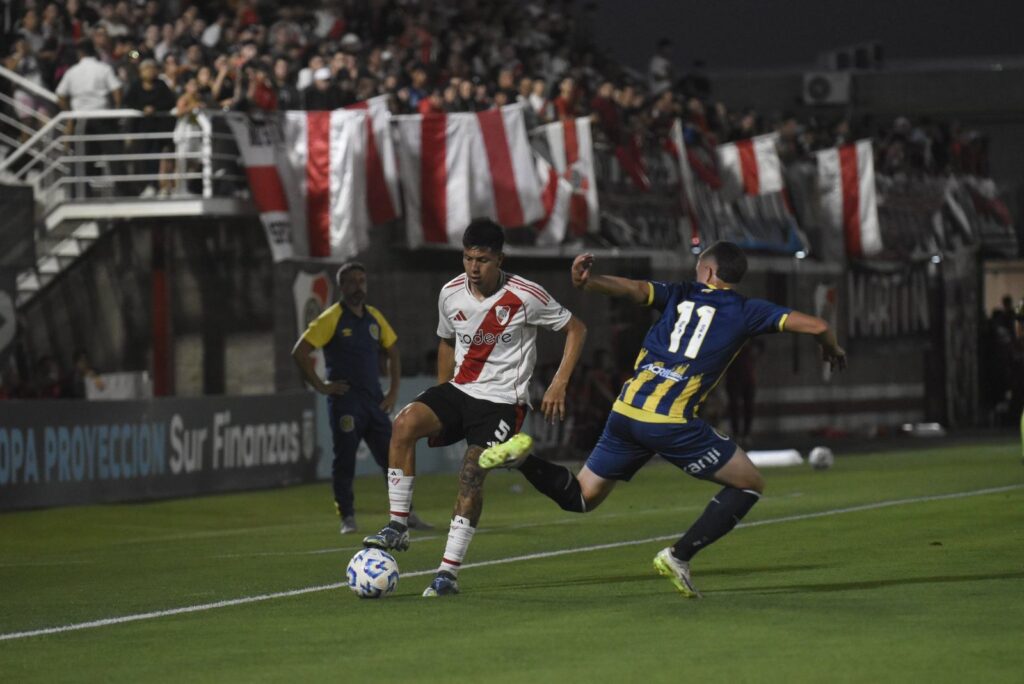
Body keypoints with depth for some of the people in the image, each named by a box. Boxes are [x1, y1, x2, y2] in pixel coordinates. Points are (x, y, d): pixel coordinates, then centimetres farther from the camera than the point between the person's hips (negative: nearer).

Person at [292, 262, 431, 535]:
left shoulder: (374, 317, 10)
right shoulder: (331, 318, -6)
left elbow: (393, 350, 23)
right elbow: (299, 353, -11)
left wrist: (393, 391, 14)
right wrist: (321, 386, -11)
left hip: (374, 400, 5)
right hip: (345, 401, -5)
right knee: (345, 460, -3)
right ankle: (347, 518, 4)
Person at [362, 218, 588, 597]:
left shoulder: (526, 296, -11)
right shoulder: (451, 293, 3)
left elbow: (576, 329, 0)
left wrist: (558, 384, -8)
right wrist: (439, 404, 18)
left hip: (502, 401, -4)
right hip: (458, 391, 4)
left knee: (471, 473, -22)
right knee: (406, 421, -25)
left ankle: (448, 572, -15)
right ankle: (398, 527, -19)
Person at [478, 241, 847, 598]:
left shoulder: (679, 294, 15)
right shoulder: (747, 311, 8)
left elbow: (633, 289, -4)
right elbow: (815, 326, 6)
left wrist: (586, 283, -18)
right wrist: (832, 349, 28)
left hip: (626, 412, 4)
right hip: (672, 422, -4)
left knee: (580, 497, 20)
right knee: (750, 484, 13)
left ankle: (524, 457, -8)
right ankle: (679, 556, 4)